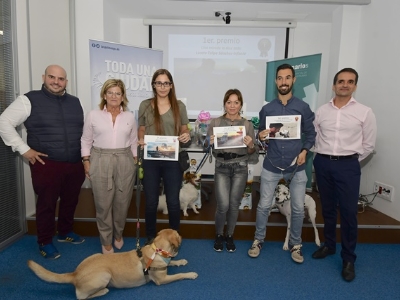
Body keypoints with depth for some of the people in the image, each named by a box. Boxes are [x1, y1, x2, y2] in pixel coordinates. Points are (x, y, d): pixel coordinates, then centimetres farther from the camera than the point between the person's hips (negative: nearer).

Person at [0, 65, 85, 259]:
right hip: (47, 164, -5)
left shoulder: (75, 102, 10)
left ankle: (65, 232, 38)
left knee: (70, 201, 17)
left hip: (75, 164, 5)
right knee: (46, 204, 7)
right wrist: (23, 149, -10)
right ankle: (45, 242, 25)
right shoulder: (29, 100, -5)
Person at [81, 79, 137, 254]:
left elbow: (134, 142, 10)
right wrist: (86, 161, -1)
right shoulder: (93, 115, 3)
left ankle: (118, 234, 33)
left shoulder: (130, 117, 7)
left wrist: (137, 161, 4)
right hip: (100, 162, -1)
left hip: (125, 163, 1)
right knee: (103, 204, 4)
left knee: (122, 203, 8)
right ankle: (106, 241, 21)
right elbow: (86, 140, 6)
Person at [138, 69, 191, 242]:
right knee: (151, 202, 10)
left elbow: (184, 130, 9)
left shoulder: (179, 106, 3)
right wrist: (141, 140, -12)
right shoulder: (145, 105, 4)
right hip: (150, 160, 0)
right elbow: (141, 130, 10)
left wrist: (186, 137, -14)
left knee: (173, 202, 8)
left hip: (173, 160, 0)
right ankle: (150, 237, 30)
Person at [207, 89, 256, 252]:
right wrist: (210, 143, -16)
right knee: (223, 205, -5)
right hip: (221, 167, -1)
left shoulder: (247, 124, 3)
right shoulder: (215, 122, 1)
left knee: (234, 204, 7)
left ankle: (229, 236, 29)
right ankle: (218, 235, 22)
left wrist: (250, 145, -15)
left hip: (240, 167, 1)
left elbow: (251, 152, 6)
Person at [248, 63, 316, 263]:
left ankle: (295, 245, 29)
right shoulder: (267, 109, 3)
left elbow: (310, 134, 6)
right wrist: (261, 137, -15)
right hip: (271, 165, 0)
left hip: (296, 166, 0)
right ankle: (258, 240, 26)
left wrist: (304, 151, -9)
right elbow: (261, 135, 8)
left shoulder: (303, 107, 1)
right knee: (264, 206, 6)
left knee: (298, 208, 9)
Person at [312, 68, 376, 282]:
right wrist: (324, 157, 7)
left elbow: (368, 145, 2)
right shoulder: (322, 111, 5)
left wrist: (351, 160, 3)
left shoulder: (365, 112, -2)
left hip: (348, 165, -2)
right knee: (327, 208, 14)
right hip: (323, 163, 3)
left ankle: (348, 258, 15)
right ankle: (329, 245, 32)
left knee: (348, 212, -1)